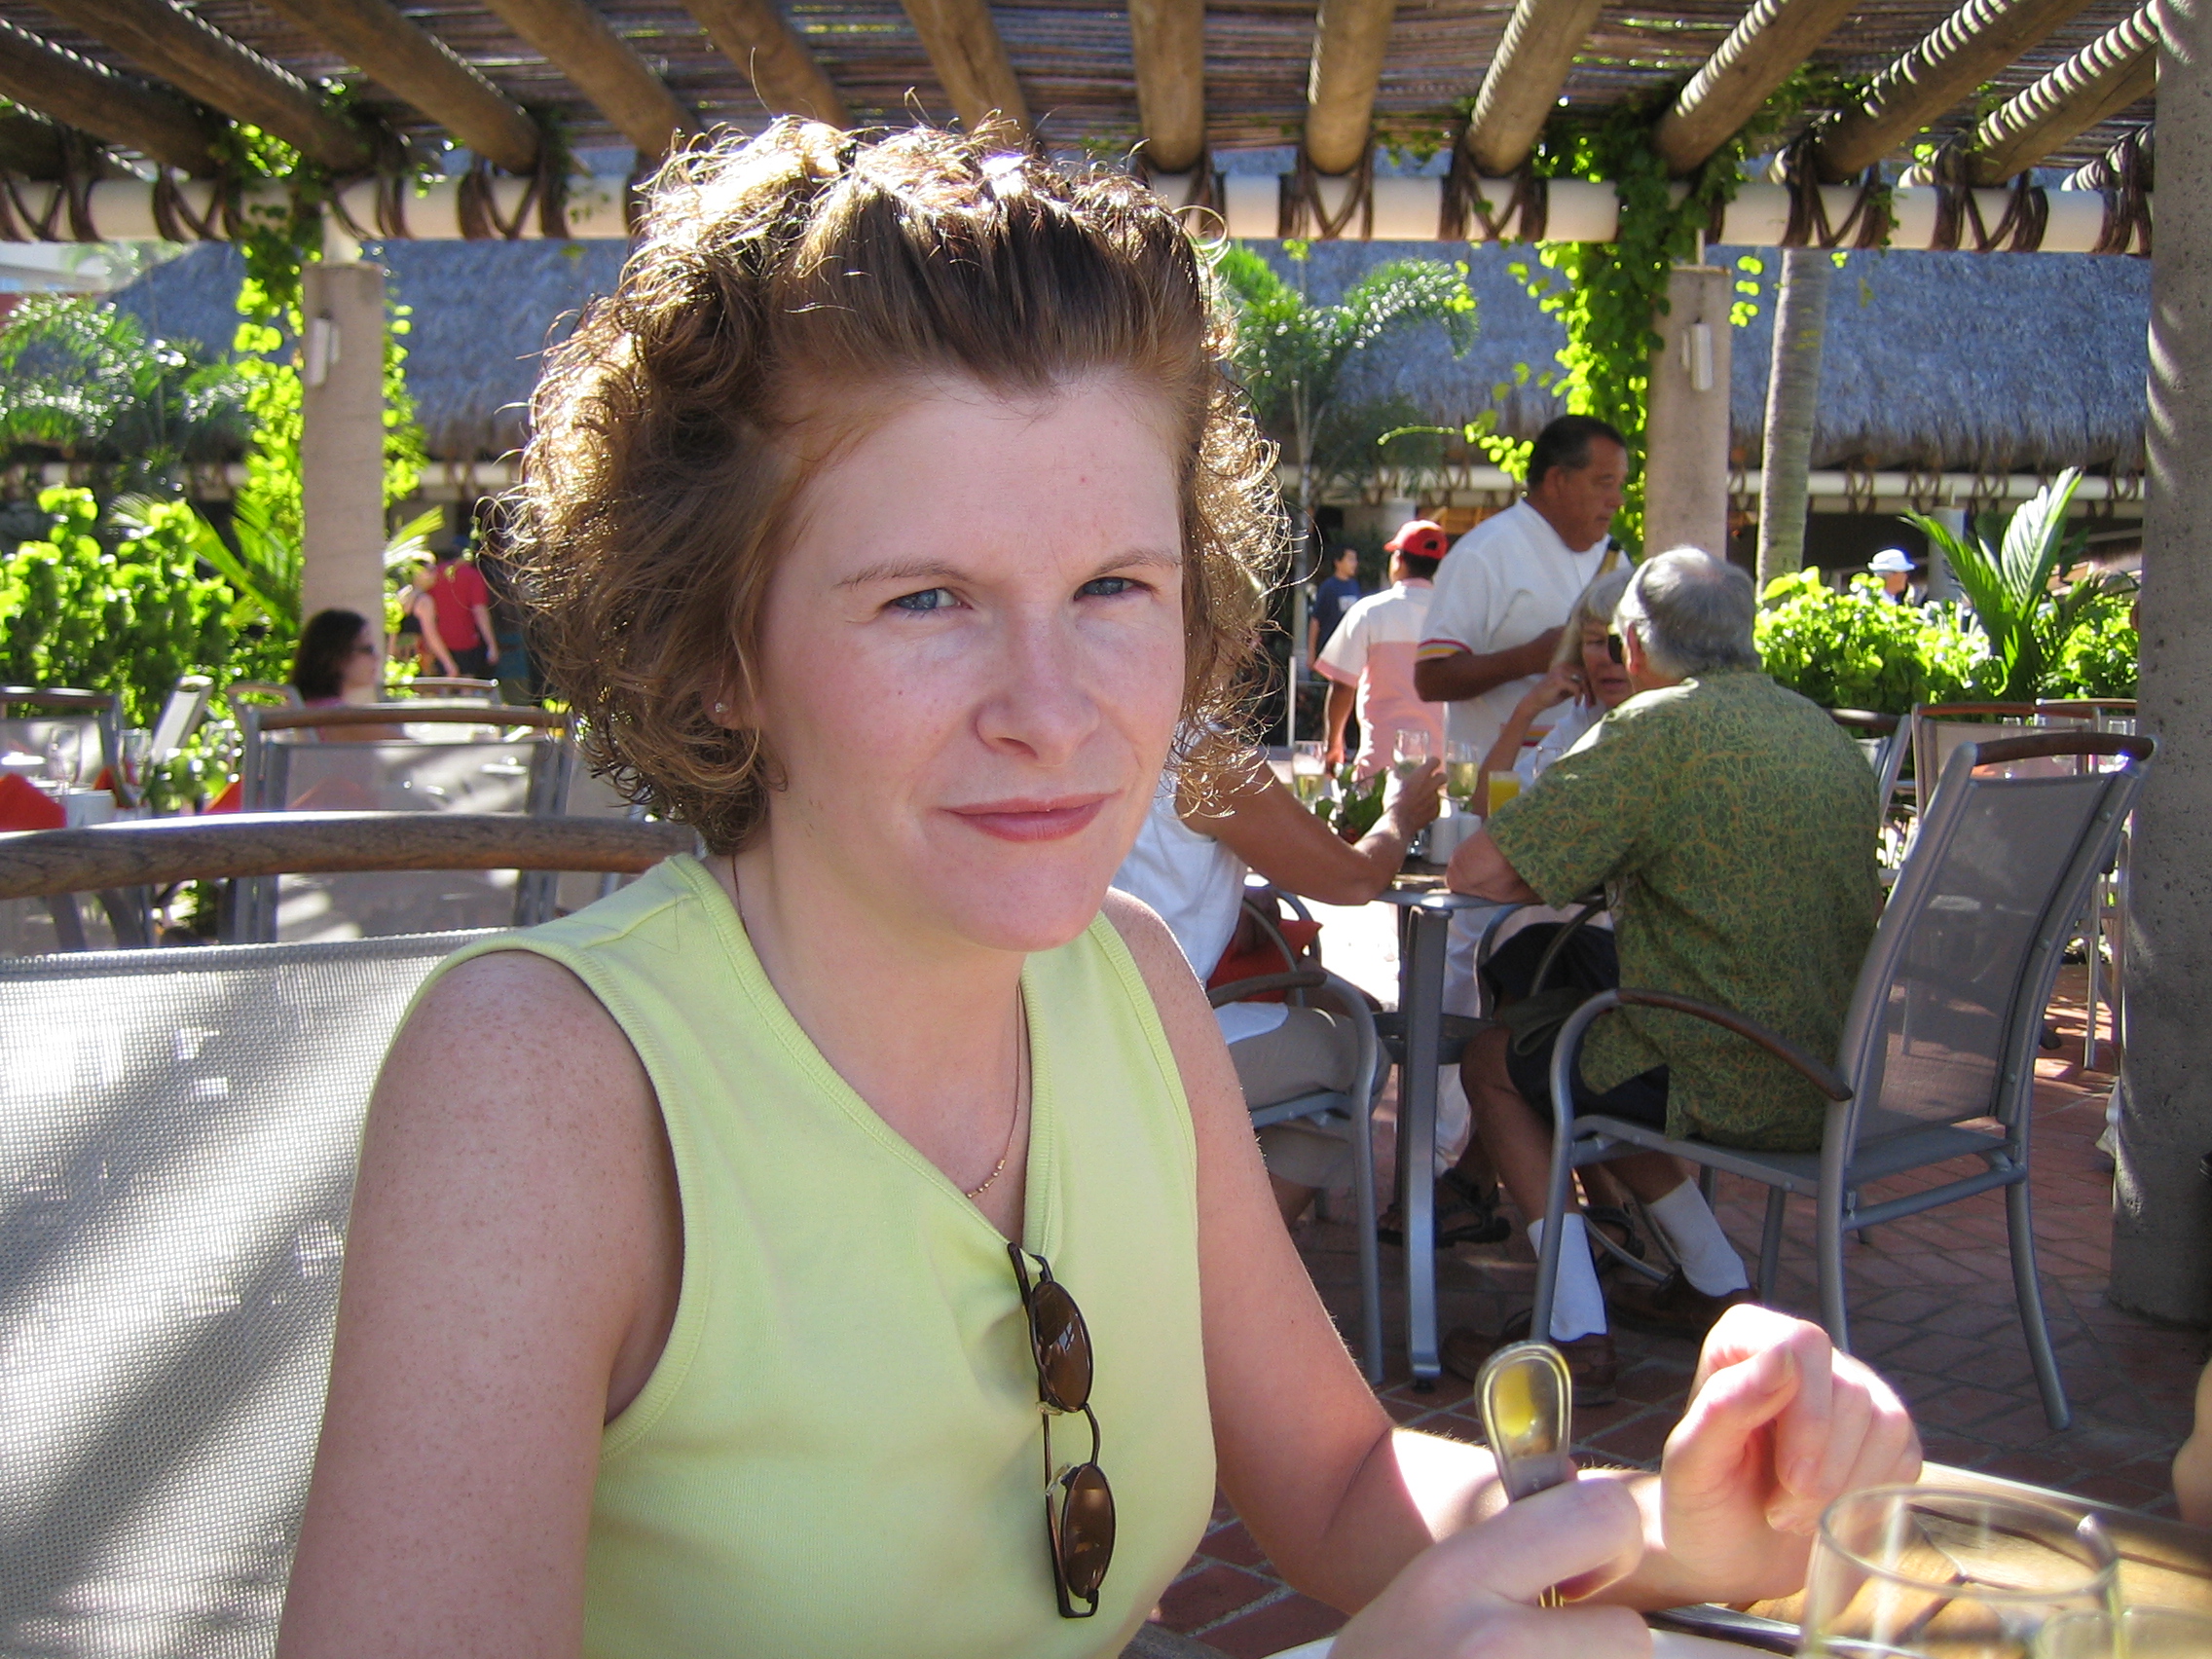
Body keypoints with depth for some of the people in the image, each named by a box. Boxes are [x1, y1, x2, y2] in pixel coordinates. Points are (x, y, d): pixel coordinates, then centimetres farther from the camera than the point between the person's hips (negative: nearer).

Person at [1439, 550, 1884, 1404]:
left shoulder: (1659, 725, -14)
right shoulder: (1824, 731, 9)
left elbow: (1477, 870, -17)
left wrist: (1562, 877, 3)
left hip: (1732, 1086, -8)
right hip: (1831, 1078, 8)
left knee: (1492, 1061, 14)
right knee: (1585, 1045, 29)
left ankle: (1577, 1333, 9)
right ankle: (1718, 1290, 28)